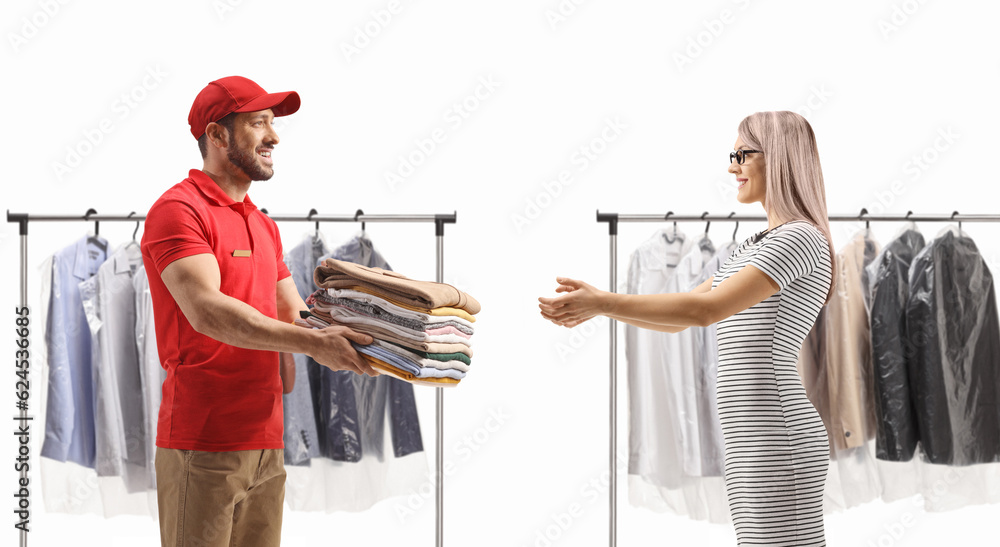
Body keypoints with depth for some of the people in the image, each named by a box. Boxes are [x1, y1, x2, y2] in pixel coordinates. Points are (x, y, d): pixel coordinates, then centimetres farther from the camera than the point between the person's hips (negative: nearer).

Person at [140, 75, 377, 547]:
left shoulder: (264, 226, 20)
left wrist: (360, 338, 3)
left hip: (266, 440, 8)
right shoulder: (178, 210, -8)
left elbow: (294, 314, 20)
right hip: (203, 444, -8)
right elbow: (207, 311, -21)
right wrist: (312, 343, -25)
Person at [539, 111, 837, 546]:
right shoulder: (752, 249, 21)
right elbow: (679, 318, 22)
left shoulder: (800, 239, -10)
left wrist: (603, 302, -16)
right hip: (752, 442, 10)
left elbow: (706, 310, -19)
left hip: (779, 440, -10)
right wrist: (593, 304, 10)